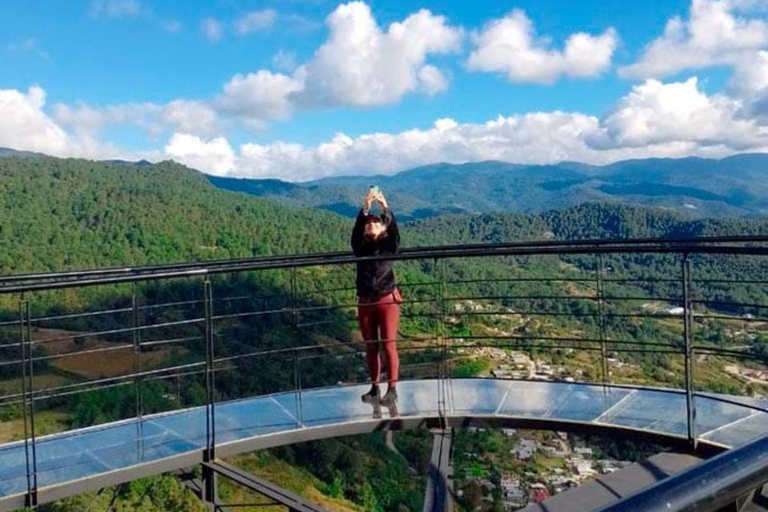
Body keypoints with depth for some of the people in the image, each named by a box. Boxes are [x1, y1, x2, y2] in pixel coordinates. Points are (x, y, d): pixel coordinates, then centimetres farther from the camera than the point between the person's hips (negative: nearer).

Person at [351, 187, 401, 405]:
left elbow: (394, 229, -17)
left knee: (389, 346, -5)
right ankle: (375, 388, 20)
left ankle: (392, 390, 1)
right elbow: (355, 231, -13)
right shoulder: (360, 247, 5)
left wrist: (385, 207, -30)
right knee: (371, 348, 9)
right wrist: (365, 208, -27)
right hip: (365, 303, 3)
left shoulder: (389, 246, 2)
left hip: (387, 300, -3)